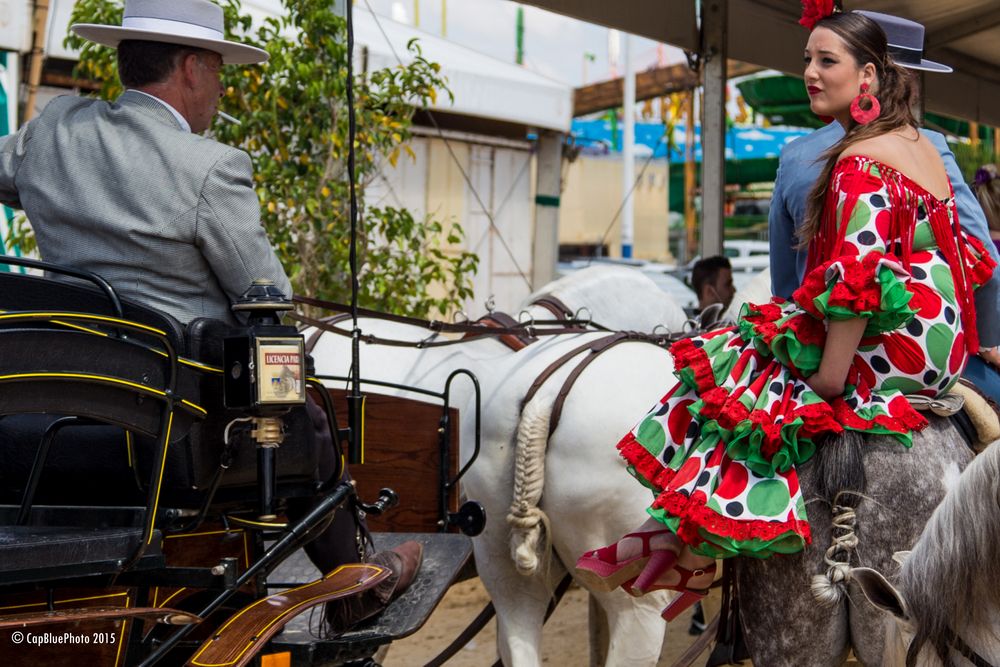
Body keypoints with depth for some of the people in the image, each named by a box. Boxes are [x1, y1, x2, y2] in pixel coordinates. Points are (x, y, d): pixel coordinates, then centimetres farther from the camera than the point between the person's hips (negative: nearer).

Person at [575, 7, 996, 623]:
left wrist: (830, 377, -25)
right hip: (939, 347, 10)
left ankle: (690, 551, 0)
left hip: (888, 352, -10)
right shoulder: (924, 147, 13)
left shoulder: (859, 164, -18)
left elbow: (858, 278, -27)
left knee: (737, 378, -4)